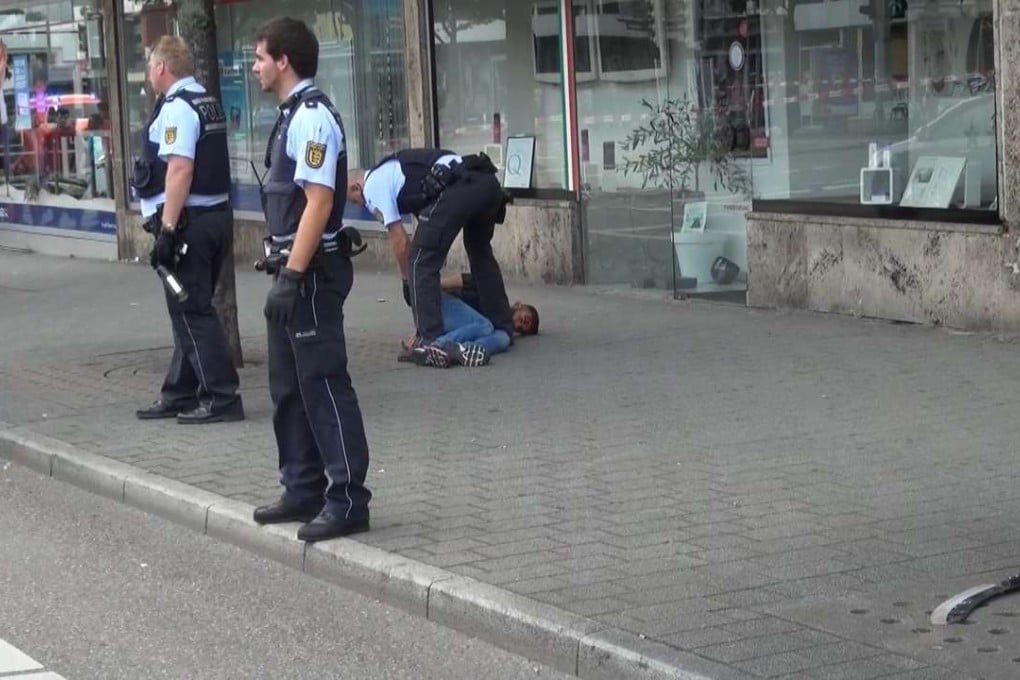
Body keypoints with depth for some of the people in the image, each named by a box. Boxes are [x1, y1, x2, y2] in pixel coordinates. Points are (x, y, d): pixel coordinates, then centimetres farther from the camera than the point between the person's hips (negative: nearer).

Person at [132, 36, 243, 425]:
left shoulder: (176, 108, -14)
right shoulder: (207, 103, 16)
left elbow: (180, 170, -24)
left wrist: (167, 229, -24)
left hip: (188, 221, -10)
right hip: (216, 215, 10)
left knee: (191, 313, -4)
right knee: (191, 310, 16)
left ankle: (221, 399, -2)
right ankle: (179, 395, 25)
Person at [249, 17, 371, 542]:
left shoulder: (313, 119, -16)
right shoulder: (292, 116, 14)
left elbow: (318, 203, -22)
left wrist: (292, 276, -23)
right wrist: (283, 273, 17)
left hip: (312, 272, -10)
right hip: (293, 269, 10)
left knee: (323, 385, -6)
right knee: (288, 387, 15)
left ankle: (347, 500, -1)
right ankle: (303, 491, 24)